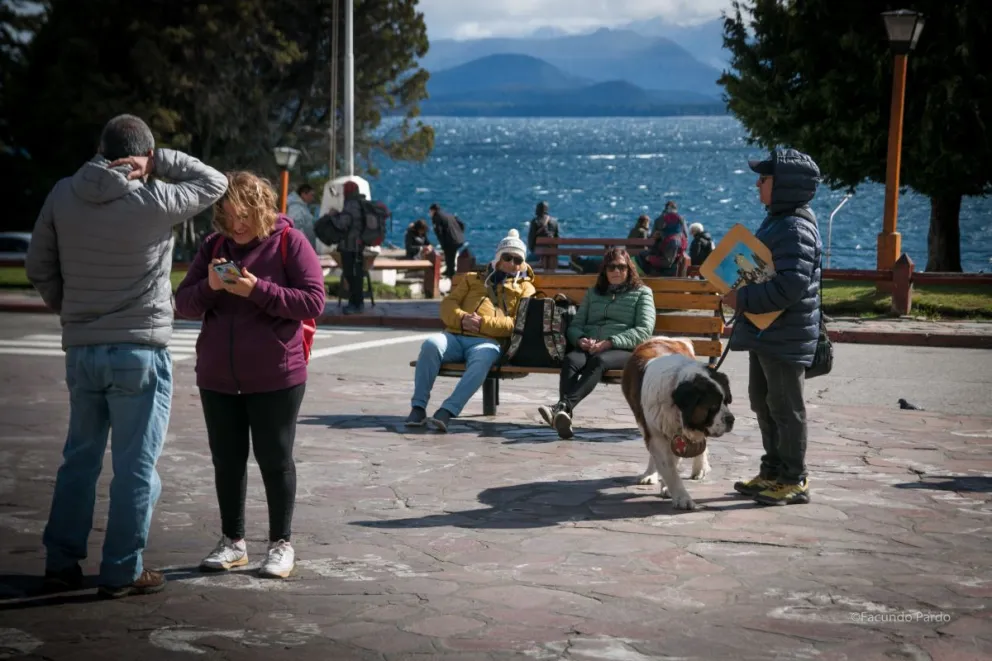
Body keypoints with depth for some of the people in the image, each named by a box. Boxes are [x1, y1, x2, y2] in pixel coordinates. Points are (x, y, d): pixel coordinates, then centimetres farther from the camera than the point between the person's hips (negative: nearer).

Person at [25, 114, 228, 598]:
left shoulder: (62, 196, 2)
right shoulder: (154, 201, -11)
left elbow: (38, 268, 8)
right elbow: (214, 182, 4)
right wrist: (159, 161, -4)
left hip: (80, 350, 5)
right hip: (139, 351, -5)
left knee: (80, 458, 17)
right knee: (135, 466, 4)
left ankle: (61, 563, 22)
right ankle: (122, 572, 8)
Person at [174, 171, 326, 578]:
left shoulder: (290, 242, -6)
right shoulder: (214, 246, 7)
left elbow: (314, 301, -13)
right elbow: (184, 304, 7)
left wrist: (257, 290, -22)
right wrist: (208, 287, -14)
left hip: (275, 378, -4)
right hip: (217, 377, 5)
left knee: (275, 460, 3)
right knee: (227, 460, 10)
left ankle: (281, 544, 15)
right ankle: (232, 542, 23)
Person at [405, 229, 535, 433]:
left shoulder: (525, 288, 22)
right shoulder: (473, 278, 32)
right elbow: (448, 304, 19)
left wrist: (483, 323, -9)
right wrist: (461, 318, -5)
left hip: (487, 341, -2)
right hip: (455, 336, 3)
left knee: (482, 359, -39)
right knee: (431, 344, -32)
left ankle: (446, 411, -47)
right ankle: (418, 407, -29)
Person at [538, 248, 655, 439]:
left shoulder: (642, 293, 18)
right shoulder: (593, 293, 30)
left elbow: (644, 330, 3)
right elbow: (575, 325, 23)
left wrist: (609, 342, -11)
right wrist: (580, 339, -3)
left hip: (624, 350, -3)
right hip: (589, 348, 3)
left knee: (598, 361, -38)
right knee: (570, 360, -33)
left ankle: (563, 407, -58)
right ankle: (564, 416, -55)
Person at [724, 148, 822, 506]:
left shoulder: (795, 229, -21)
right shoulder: (777, 221, 12)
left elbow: (790, 286, -30)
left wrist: (743, 299, -23)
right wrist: (740, 293, 11)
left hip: (785, 338, -11)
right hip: (764, 332, 11)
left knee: (786, 408, 0)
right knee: (762, 401, 18)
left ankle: (794, 480, 10)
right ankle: (773, 472, 30)